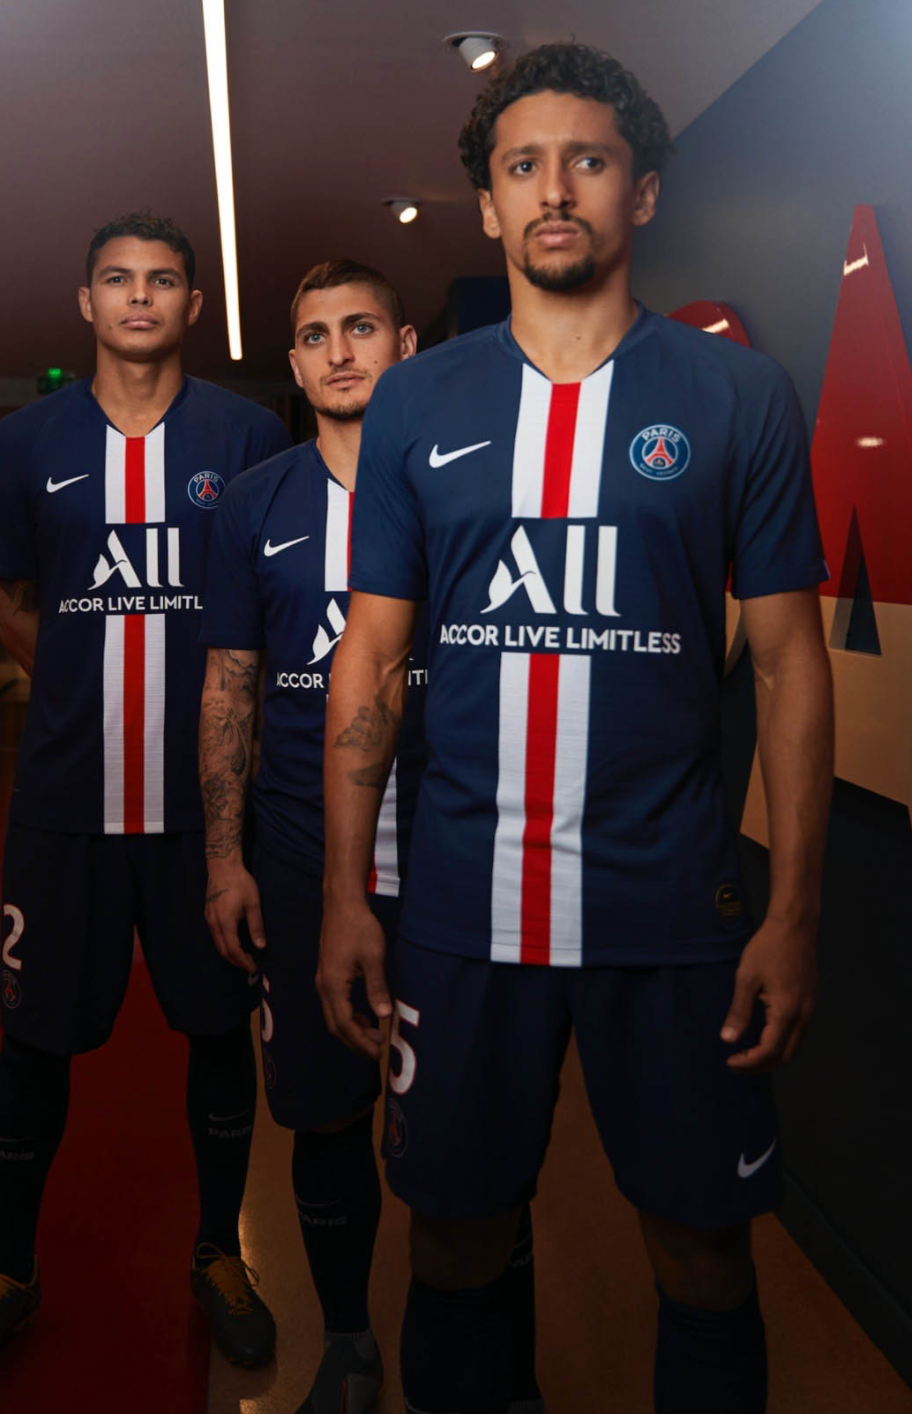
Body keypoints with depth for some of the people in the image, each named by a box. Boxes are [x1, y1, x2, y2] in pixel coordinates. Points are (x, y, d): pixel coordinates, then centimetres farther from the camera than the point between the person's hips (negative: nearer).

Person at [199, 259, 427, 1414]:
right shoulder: (256, 505, 7)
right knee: (325, 1113, 10)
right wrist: (224, 857, 3)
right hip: (301, 861, 2)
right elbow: (228, 685, 8)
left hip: (447, 853, -1)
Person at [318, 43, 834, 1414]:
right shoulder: (416, 403, 5)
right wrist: (345, 895, 1)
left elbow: (791, 661, 0)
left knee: (703, 1245, 12)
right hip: (462, 899, 2)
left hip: (672, 904, -1)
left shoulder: (739, 397, 0)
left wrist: (794, 912, -5)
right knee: (456, 1233, 14)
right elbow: (370, 659, 5)